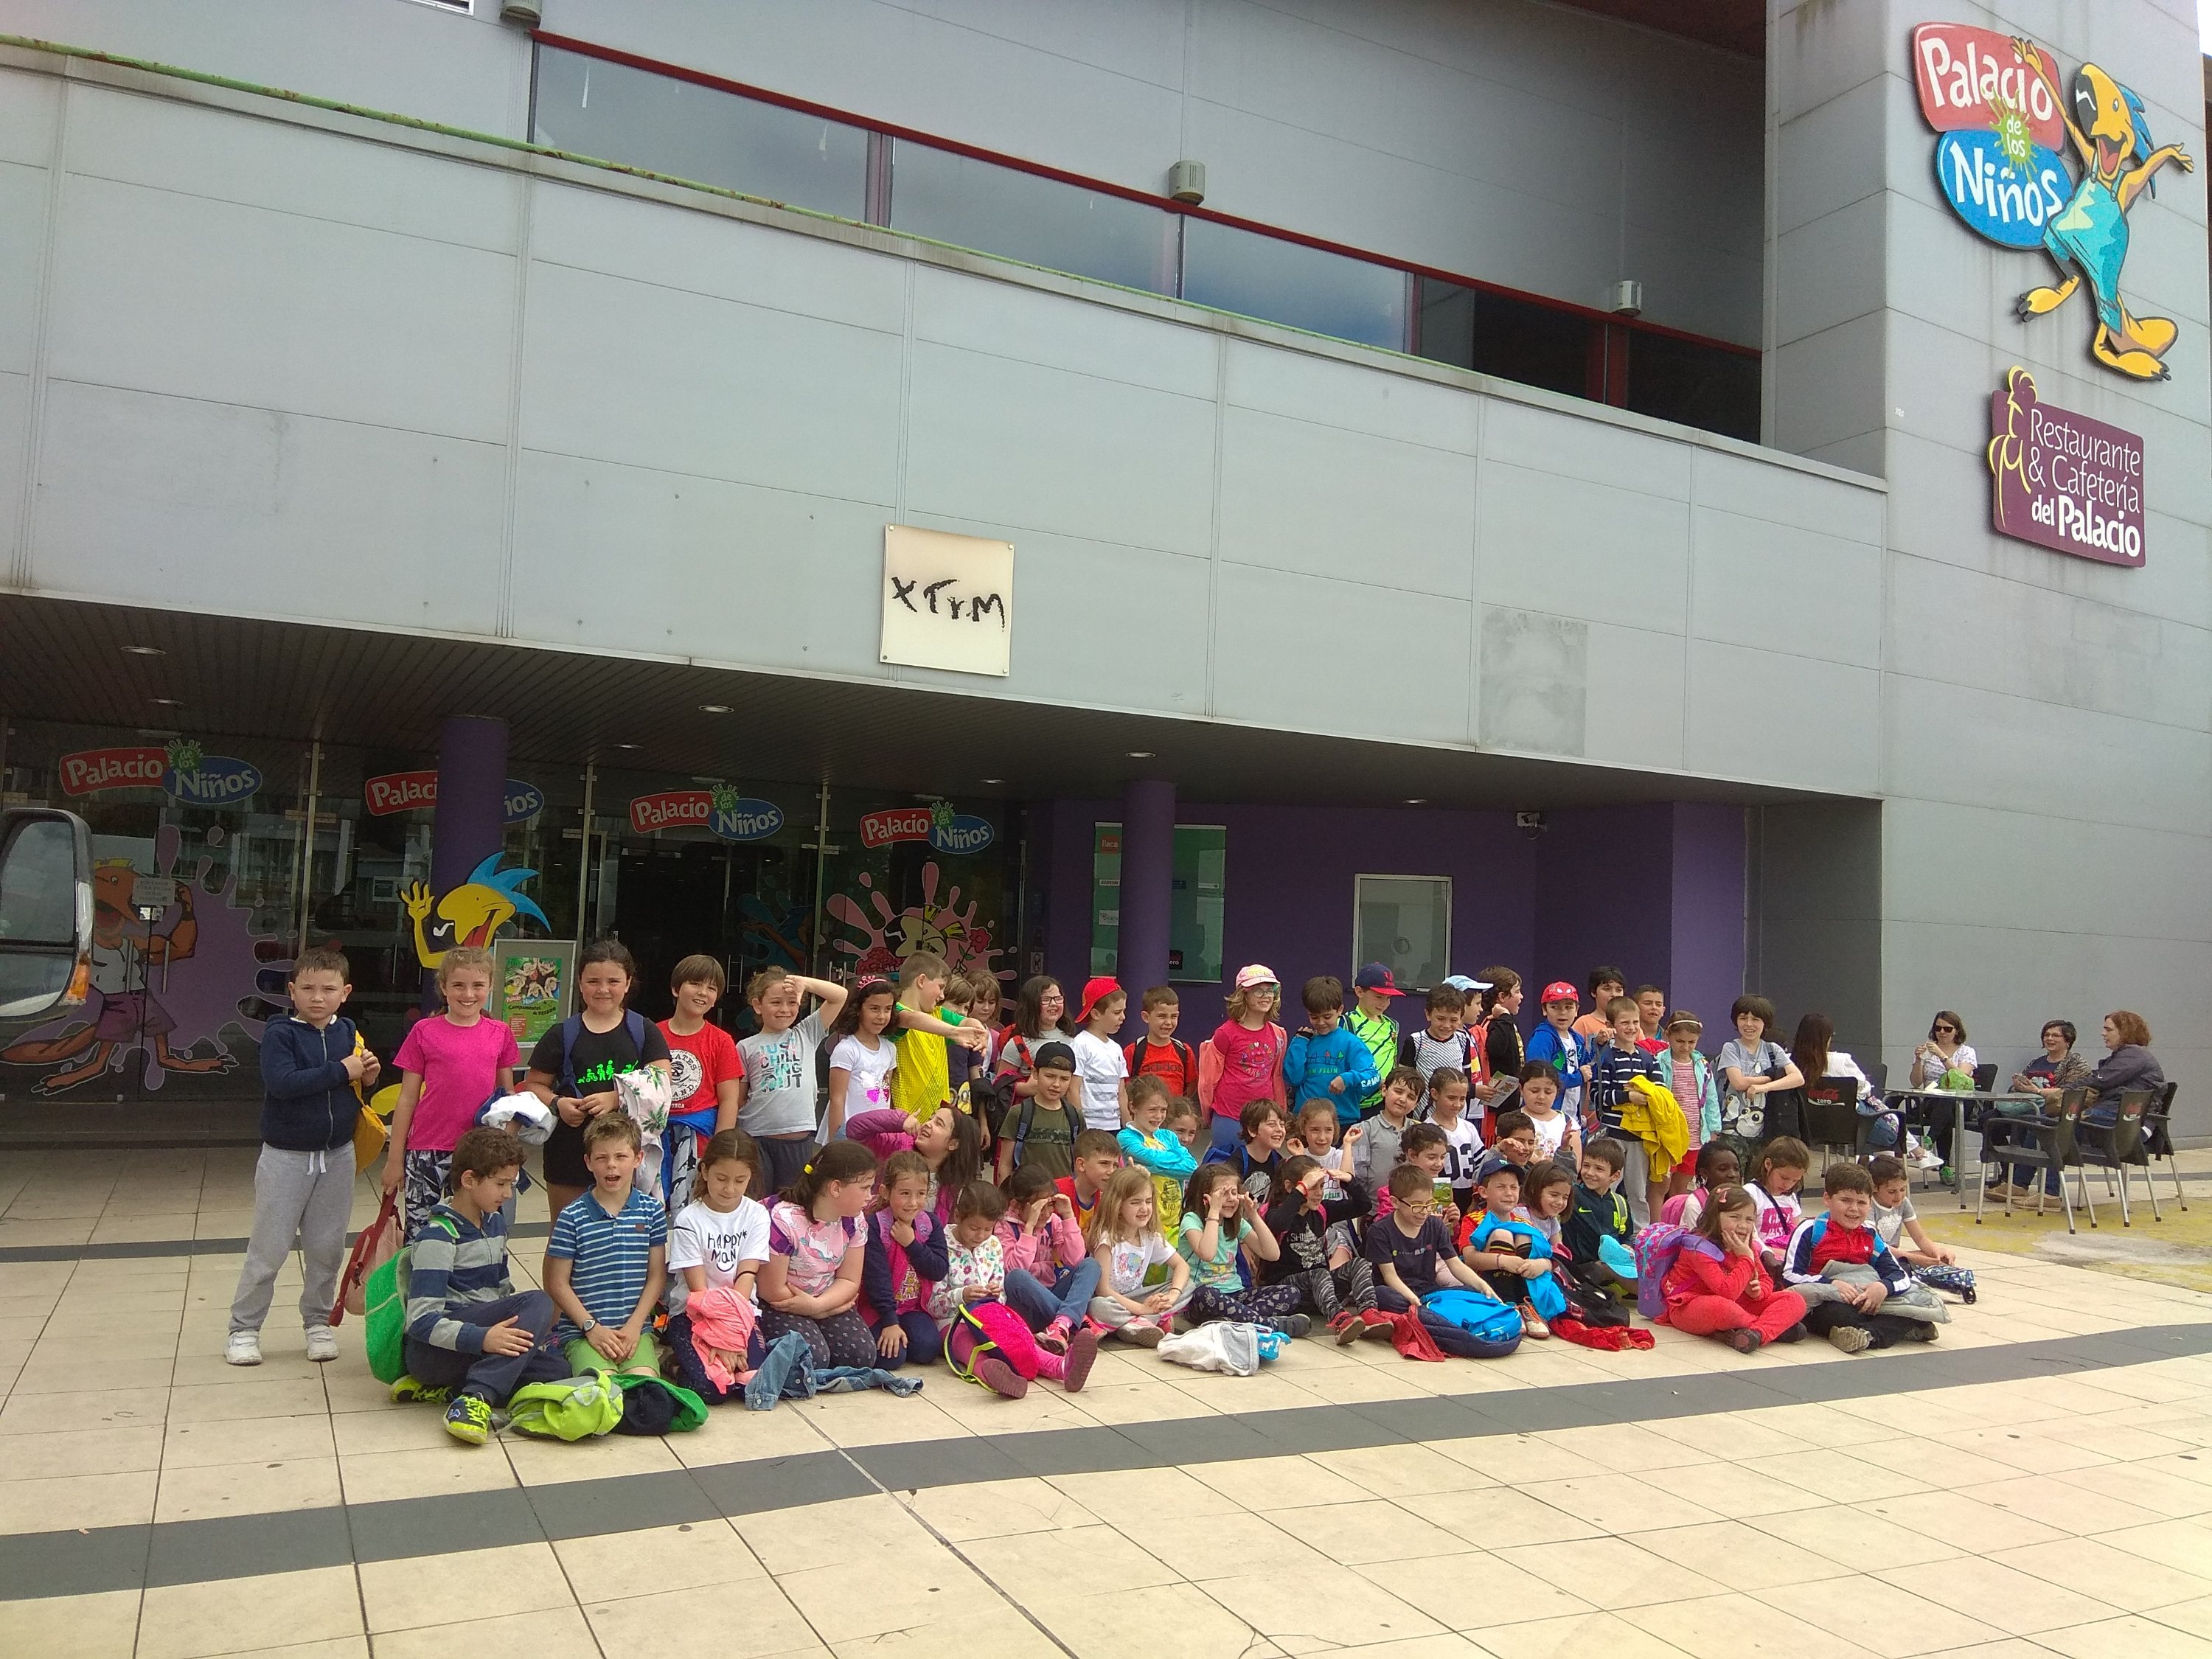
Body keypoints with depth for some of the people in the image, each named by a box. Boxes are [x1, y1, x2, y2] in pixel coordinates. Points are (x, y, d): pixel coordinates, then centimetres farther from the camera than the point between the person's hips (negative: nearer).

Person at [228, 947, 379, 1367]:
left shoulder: (347, 1032, 3)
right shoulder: (279, 1032, -11)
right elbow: (280, 1082, -27)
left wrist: (367, 1076, -7)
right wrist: (340, 1071, -24)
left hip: (337, 1154, 4)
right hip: (286, 1155, -4)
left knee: (326, 1247, 11)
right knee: (269, 1247, 3)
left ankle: (318, 1322, 25)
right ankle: (243, 1328, 16)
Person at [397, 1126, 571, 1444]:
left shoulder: (495, 1220, 13)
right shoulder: (439, 1235, -13)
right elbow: (421, 1321, -20)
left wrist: (533, 1326, 4)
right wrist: (482, 1338, -34)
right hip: (428, 1349, -8)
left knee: (558, 1371, -17)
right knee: (537, 1302, -27)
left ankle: (443, 1388, -15)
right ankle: (478, 1396, -37)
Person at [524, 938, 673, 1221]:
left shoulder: (644, 1032, 3)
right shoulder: (562, 1035, 4)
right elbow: (534, 1085, 8)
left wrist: (615, 1099, -19)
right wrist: (557, 1103, -13)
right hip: (571, 1153, 0)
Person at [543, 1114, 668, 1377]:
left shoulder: (652, 1211, 4)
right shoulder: (572, 1217, -3)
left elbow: (657, 1277, 6)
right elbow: (557, 1283, -1)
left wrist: (634, 1326, -5)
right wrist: (591, 1327, -8)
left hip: (635, 1328, 2)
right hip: (582, 1329, -2)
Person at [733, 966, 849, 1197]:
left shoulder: (807, 1035, 9)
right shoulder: (747, 1047, 5)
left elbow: (840, 995, 3)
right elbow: (739, 1099, 7)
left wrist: (806, 983, -9)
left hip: (800, 1138, 2)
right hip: (757, 1137, -1)